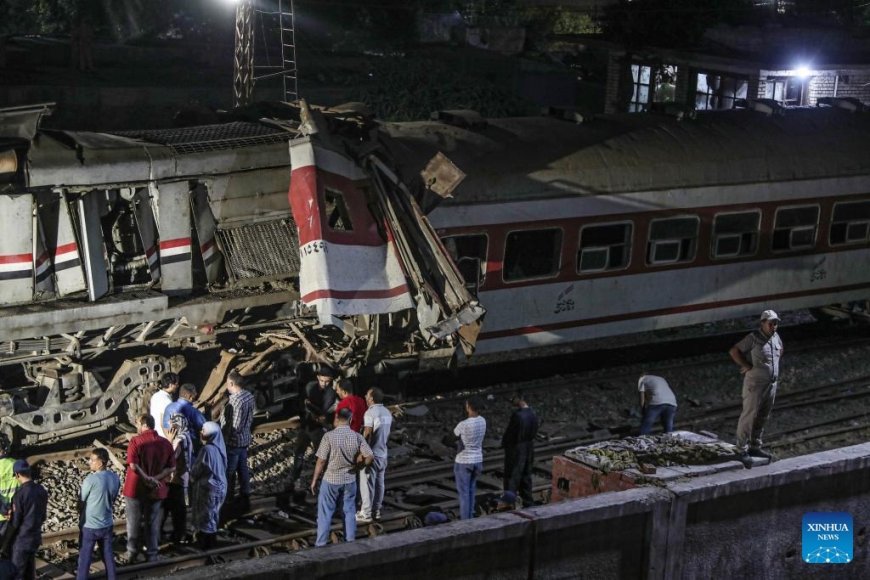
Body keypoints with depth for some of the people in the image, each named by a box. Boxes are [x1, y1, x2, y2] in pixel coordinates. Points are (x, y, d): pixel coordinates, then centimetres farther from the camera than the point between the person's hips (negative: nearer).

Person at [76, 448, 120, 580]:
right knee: (108, 556, 17)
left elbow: (81, 499, -9)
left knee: (84, 559, 8)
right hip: (107, 525, 5)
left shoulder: (91, 480, -23)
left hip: (90, 526, -5)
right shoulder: (115, 478, -3)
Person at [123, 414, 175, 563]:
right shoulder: (166, 444, -1)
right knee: (152, 523, 13)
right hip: (156, 490, 3)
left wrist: (147, 478, -15)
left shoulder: (136, 441, -13)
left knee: (134, 523, 11)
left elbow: (133, 465, -22)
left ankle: (132, 555, 19)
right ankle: (152, 555, 16)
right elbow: (171, 467, -5)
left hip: (135, 489, -3)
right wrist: (155, 479, -12)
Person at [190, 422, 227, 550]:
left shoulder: (207, 450, -24)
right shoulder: (219, 447, 2)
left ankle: (205, 544, 13)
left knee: (205, 516, 5)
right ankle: (210, 542, 28)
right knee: (212, 515, 19)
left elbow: (197, 469, -17)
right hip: (219, 486, 8)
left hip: (207, 488, -8)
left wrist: (192, 476, 6)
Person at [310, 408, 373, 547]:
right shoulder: (357, 437, -8)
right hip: (350, 480, 3)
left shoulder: (329, 436, -18)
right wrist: (356, 466, 7)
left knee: (325, 513, 9)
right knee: (349, 511, 16)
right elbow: (369, 457, -11)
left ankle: (321, 543, 13)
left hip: (331, 480, -3)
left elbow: (321, 461, -15)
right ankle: (350, 542, 21)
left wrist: (314, 480, -3)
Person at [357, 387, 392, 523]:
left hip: (371, 453, -8)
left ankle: (366, 513, 1)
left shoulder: (370, 412, -17)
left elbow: (367, 434, -21)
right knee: (379, 482, 14)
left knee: (367, 483, -2)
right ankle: (376, 510, 20)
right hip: (383, 453, 8)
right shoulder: (387, 413, 8)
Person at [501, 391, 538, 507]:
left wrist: (504, 443, -2)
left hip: (516, 449, -7)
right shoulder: (533, 414, 0)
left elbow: (510, 432, -17)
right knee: (526, 475, 16)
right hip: (529, 448, 7)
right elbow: (534, 432, 7)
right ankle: (528, 501, 21)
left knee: (512, 476, 1)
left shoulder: (517, 415, -24)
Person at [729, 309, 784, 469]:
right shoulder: (753, 338, -14)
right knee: (749, 416, -6)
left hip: (771, 384, 7)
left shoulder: (776, 337, 7)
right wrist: (747, 366, -15)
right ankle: (742, 451, -3)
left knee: (763, 417, 13)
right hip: (755, 383, -7)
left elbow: (780, 351, 28)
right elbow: (734, 351, -14)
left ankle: (755, 447, 24)